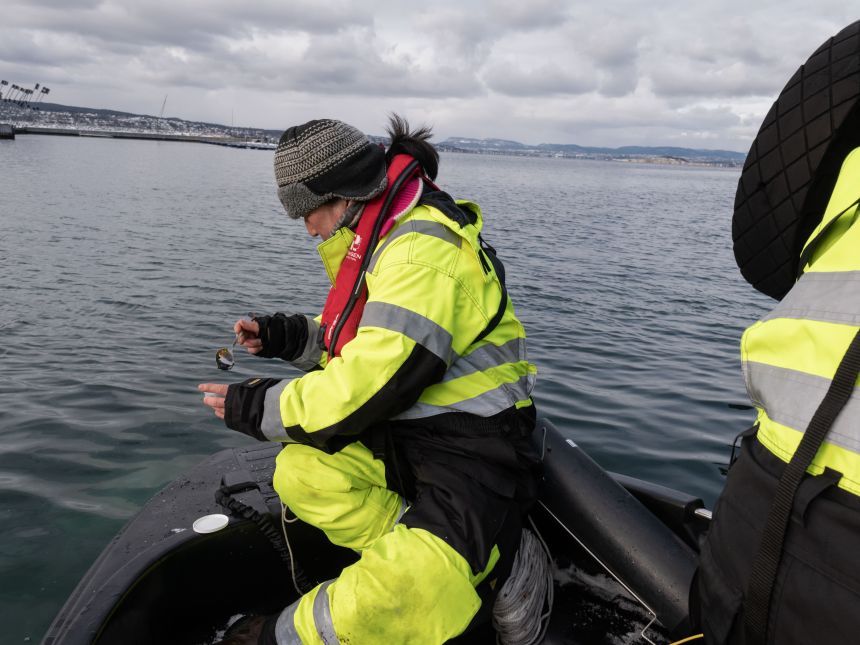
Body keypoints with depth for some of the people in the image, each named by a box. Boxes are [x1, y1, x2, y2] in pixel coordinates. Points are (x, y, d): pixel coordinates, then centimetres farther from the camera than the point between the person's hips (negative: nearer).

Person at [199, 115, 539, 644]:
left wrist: (256, 407, -11)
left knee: (396, 599, -28)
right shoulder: (386, 240, 12)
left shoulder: (423, 251, -21)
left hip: (472, 454, -10)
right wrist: (285, 336, 10)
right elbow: (366, 339, 25)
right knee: (299, 472, -4)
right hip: (408, 437, 10)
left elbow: (369, 386, -25)